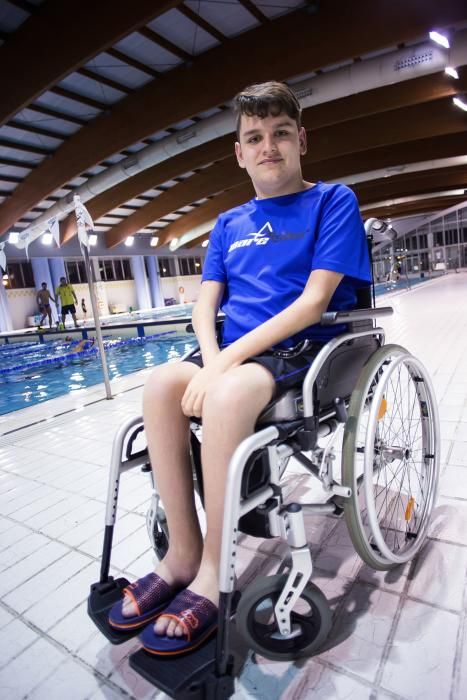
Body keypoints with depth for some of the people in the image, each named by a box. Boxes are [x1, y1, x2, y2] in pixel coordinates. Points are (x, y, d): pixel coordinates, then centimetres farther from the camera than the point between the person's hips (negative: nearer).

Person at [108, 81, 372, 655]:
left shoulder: (333, 201, 2)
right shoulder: (229, 224, 16)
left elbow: (315, 299, -12)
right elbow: (205, 303, 7)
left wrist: (228, 360, -19)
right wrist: (212, 358, -15)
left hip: (307, 349, -4)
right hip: (235, 352, 5)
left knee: (227, 395, -33)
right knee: (160, 385, -22)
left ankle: (212, 573, -14)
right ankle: (182, 550, -9)